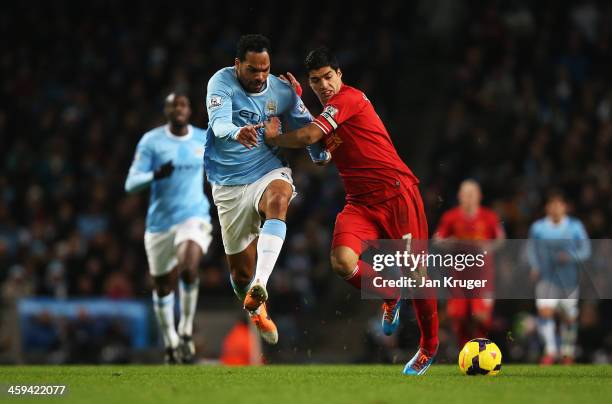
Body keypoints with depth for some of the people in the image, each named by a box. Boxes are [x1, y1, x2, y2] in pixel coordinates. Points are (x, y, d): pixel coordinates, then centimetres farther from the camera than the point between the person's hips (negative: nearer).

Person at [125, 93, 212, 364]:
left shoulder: (205, 140, 4)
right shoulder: (151, 141, -3)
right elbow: (131, 184, -10)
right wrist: (155, 175, -26)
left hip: (195, 217, -1)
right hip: (160, 222, 1)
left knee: (188, 268, -28)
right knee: (163, 287, 10)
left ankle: (186, 333, -12)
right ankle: (170, 343, 32)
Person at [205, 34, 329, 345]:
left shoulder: (282, 91, -2)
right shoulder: (222, 82, -12)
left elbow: (306, 125, 15)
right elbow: (219, 122, -30)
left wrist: (319, 154, -3)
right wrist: (237, 132, -52)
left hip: (269, 171, 1)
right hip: (229, 185, -1)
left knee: (278, 199, -38)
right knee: (240, 269, 3)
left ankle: (259, 288, -51)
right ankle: (256, 311, 38)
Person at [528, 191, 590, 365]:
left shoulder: (575, 227, -2)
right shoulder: (538, 227, 0)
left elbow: (586, 250, 0)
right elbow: (531, 249, 13)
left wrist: (570, 256, -18)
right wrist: (534, 266, -2)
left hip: (569, 279, 0)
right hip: (546, 278, 0)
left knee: (568, 317, 11)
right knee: (544, 311, -20)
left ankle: (568, 351, 33)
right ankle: (550, 351, -16)